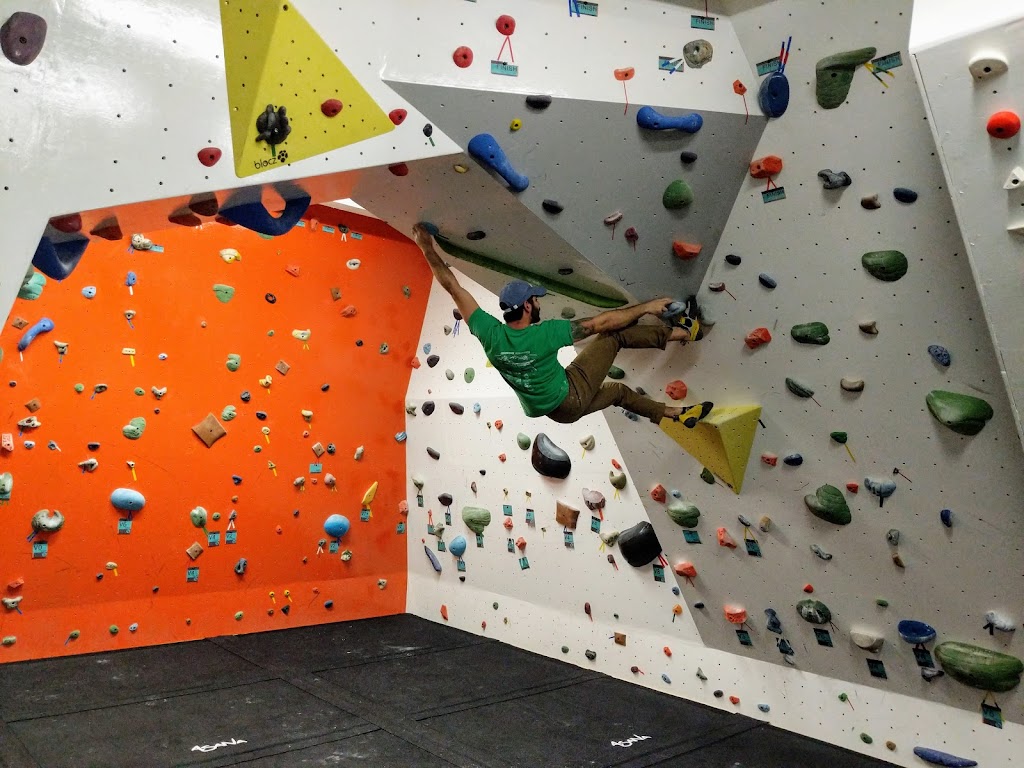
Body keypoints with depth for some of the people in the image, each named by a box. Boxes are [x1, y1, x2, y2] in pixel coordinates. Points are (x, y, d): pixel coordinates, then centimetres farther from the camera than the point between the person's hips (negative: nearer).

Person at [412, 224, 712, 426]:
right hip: (573, 397, -6)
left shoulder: (490, 334, -20)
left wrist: (427, 248, -12)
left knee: (617, 390, 27)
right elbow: (603, 321, -23)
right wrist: (646, 306, -11)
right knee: (614, 336, 0)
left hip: (555, 411, 6)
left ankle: (676, 413, 42)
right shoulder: (545, 334, -31)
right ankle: (682, 330, 17)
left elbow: (453, 287, -16)